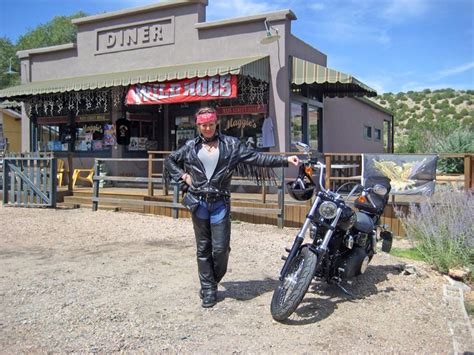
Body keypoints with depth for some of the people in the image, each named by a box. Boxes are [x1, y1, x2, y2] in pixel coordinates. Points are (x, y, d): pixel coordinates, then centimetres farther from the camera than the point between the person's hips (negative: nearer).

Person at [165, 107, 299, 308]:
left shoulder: (230, 144, 3)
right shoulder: (191, 147, 9)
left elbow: (256, 158, -3)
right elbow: (169, 160, 21)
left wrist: (284, 160, -11)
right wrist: (182, 175, 4)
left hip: (220, 203, -1)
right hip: (199, 202, 2)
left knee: (221, 248, -4)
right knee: (203, 249, 7)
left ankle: (211, 283, 23)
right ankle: (208, 289, 19)